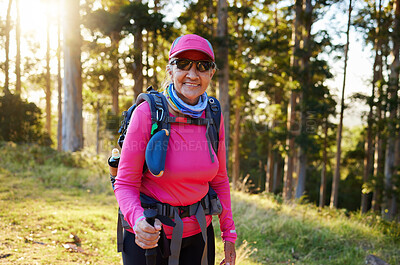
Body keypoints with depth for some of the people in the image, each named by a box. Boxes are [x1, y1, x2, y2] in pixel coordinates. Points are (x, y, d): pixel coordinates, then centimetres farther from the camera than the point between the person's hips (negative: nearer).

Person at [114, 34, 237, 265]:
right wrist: (138, 220, -31)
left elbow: (219, 180, 7)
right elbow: (125, 183, -13)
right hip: (149, 236, -3)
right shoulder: (147, 114, -16)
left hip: (198, 233, 4)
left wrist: (229, 234, 8)